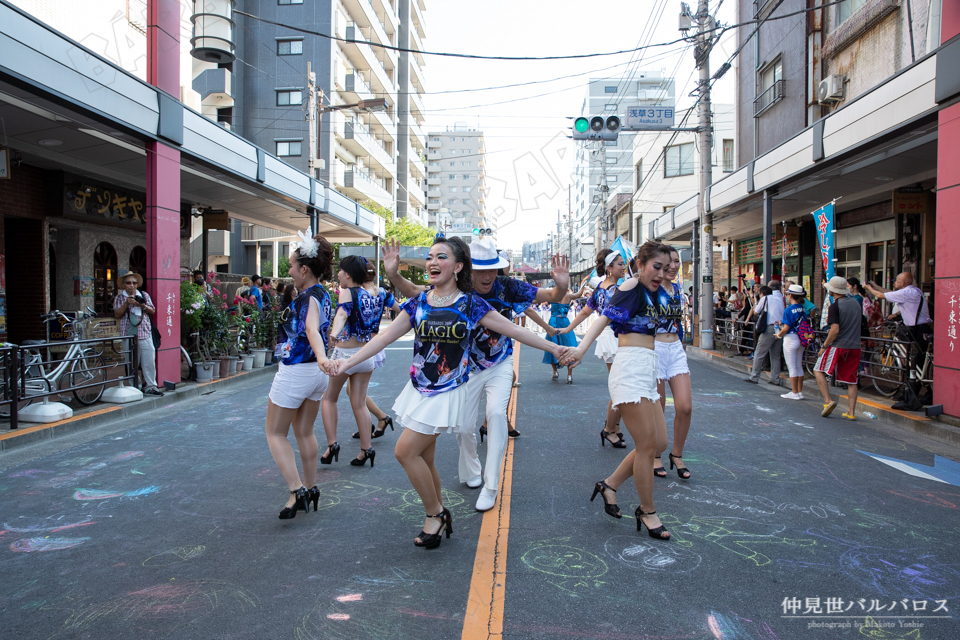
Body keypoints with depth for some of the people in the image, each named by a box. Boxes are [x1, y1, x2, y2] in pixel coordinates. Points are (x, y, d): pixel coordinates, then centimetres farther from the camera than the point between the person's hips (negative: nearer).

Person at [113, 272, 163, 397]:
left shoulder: (144, 295, 12)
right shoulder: (119, 297, 9)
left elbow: (153, 311, 8)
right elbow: (117, 314, 1)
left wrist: (143, 306, -10)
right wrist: (126, 304, -12)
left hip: (144, 333, 1)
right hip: (128, 334, 0)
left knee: (149, 360, -5)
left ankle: (150, 386, -1)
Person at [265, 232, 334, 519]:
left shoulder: (309, 297, -22)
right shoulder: (322, 294, 5)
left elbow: (312, 329, -41)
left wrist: (321, 356, -56)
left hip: (295, 373, -9)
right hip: (315, 374, 10)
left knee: (276, 434, 5)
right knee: (304, 432, 20)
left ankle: (297, 491, -2)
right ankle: (310, 488, 28)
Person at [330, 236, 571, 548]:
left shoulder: (470, 305, -7)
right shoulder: (418, 303, 3)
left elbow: (513, 330, -3)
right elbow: (385, 336, 2)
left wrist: (551, 347, -5)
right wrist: (348, 362, -5)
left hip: (449, 392, -5)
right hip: (419, 390, 5)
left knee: (406, 450, -12)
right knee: (423, 459, 11)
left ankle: (434, 513, 9)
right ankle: (439, 515, 31)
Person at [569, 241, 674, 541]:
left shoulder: (651, 293, 18)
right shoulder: (632, 285, -7)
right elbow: (606, 316, -19)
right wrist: (582, 347, -31)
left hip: (648, 373, 9)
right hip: (630, 369, -9)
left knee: (659, 442, 9)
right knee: (647, 444, -4)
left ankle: (610, 484, 22)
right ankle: (647, 512, 12)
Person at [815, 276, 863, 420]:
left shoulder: (835, 306, -11)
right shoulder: (856, 303, 11)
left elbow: (835, 330, -18)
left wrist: (824, 346, -9)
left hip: (837, 346, -6)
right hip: (855, 347, 6)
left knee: (819, 371, 9)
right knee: (851, 380, 10)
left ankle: (828, 401, -4)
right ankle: (852, 412, 9)